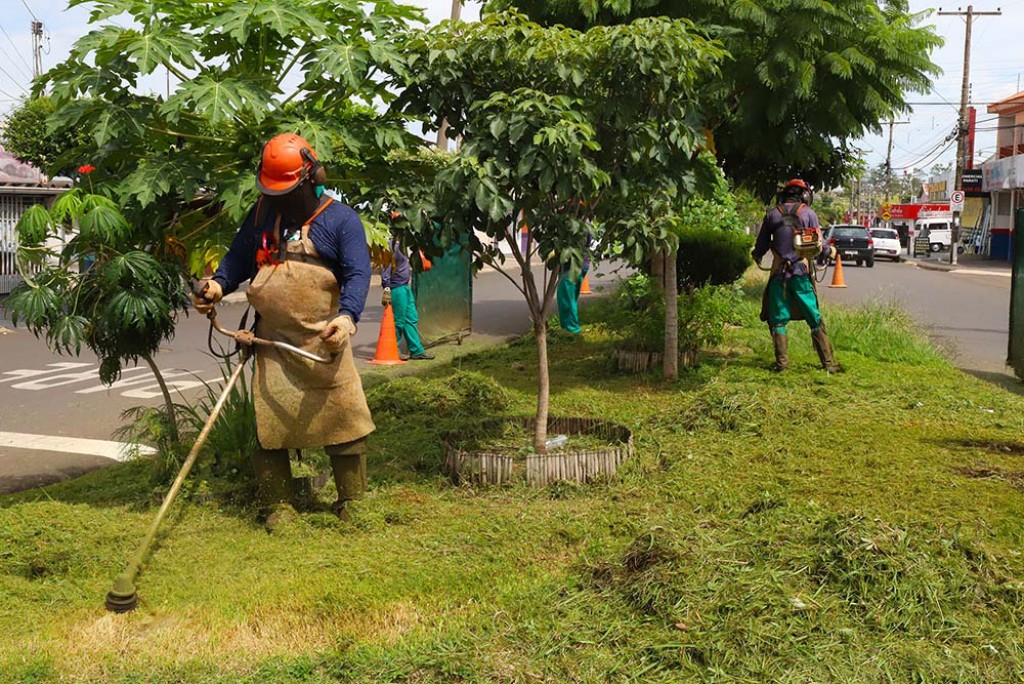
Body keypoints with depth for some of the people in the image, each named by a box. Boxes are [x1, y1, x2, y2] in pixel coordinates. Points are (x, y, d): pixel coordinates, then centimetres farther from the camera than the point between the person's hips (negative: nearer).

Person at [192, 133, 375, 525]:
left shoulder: (340, 220, -1)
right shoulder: (262, 214, 14)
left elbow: (358, 274, -10)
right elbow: (239, 257, 21)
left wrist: (347, 317, -28)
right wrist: (219, 284, -1)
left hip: (324, 343, -4)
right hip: (271, 344, 4)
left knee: (343, 419, -1)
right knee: (267, 423, 5)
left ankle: (351, 503, 15)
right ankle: (277, 506, 18)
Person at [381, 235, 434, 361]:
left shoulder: (400, 245, 14)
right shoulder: (392, 245, -15)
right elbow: (386, 268, -19)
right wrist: (387, 289, -22)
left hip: (405, 287, 10)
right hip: (397, 289, -10)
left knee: (412, 319, 12)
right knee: (398, 321, -2)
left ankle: (417, 351, 19)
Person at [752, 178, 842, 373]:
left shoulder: (772, 215, 7)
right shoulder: (808, 213, 3)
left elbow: (761, 246, 12)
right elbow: (819, 245, 1)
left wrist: (756, 255, 34)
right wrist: (830, 251, 23)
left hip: (779, 273, 1)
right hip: (801, 273, 0)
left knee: (777, 320, 9)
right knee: (815, 319, 6)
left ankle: (782, 361, 3)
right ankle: (828, 362, 8)